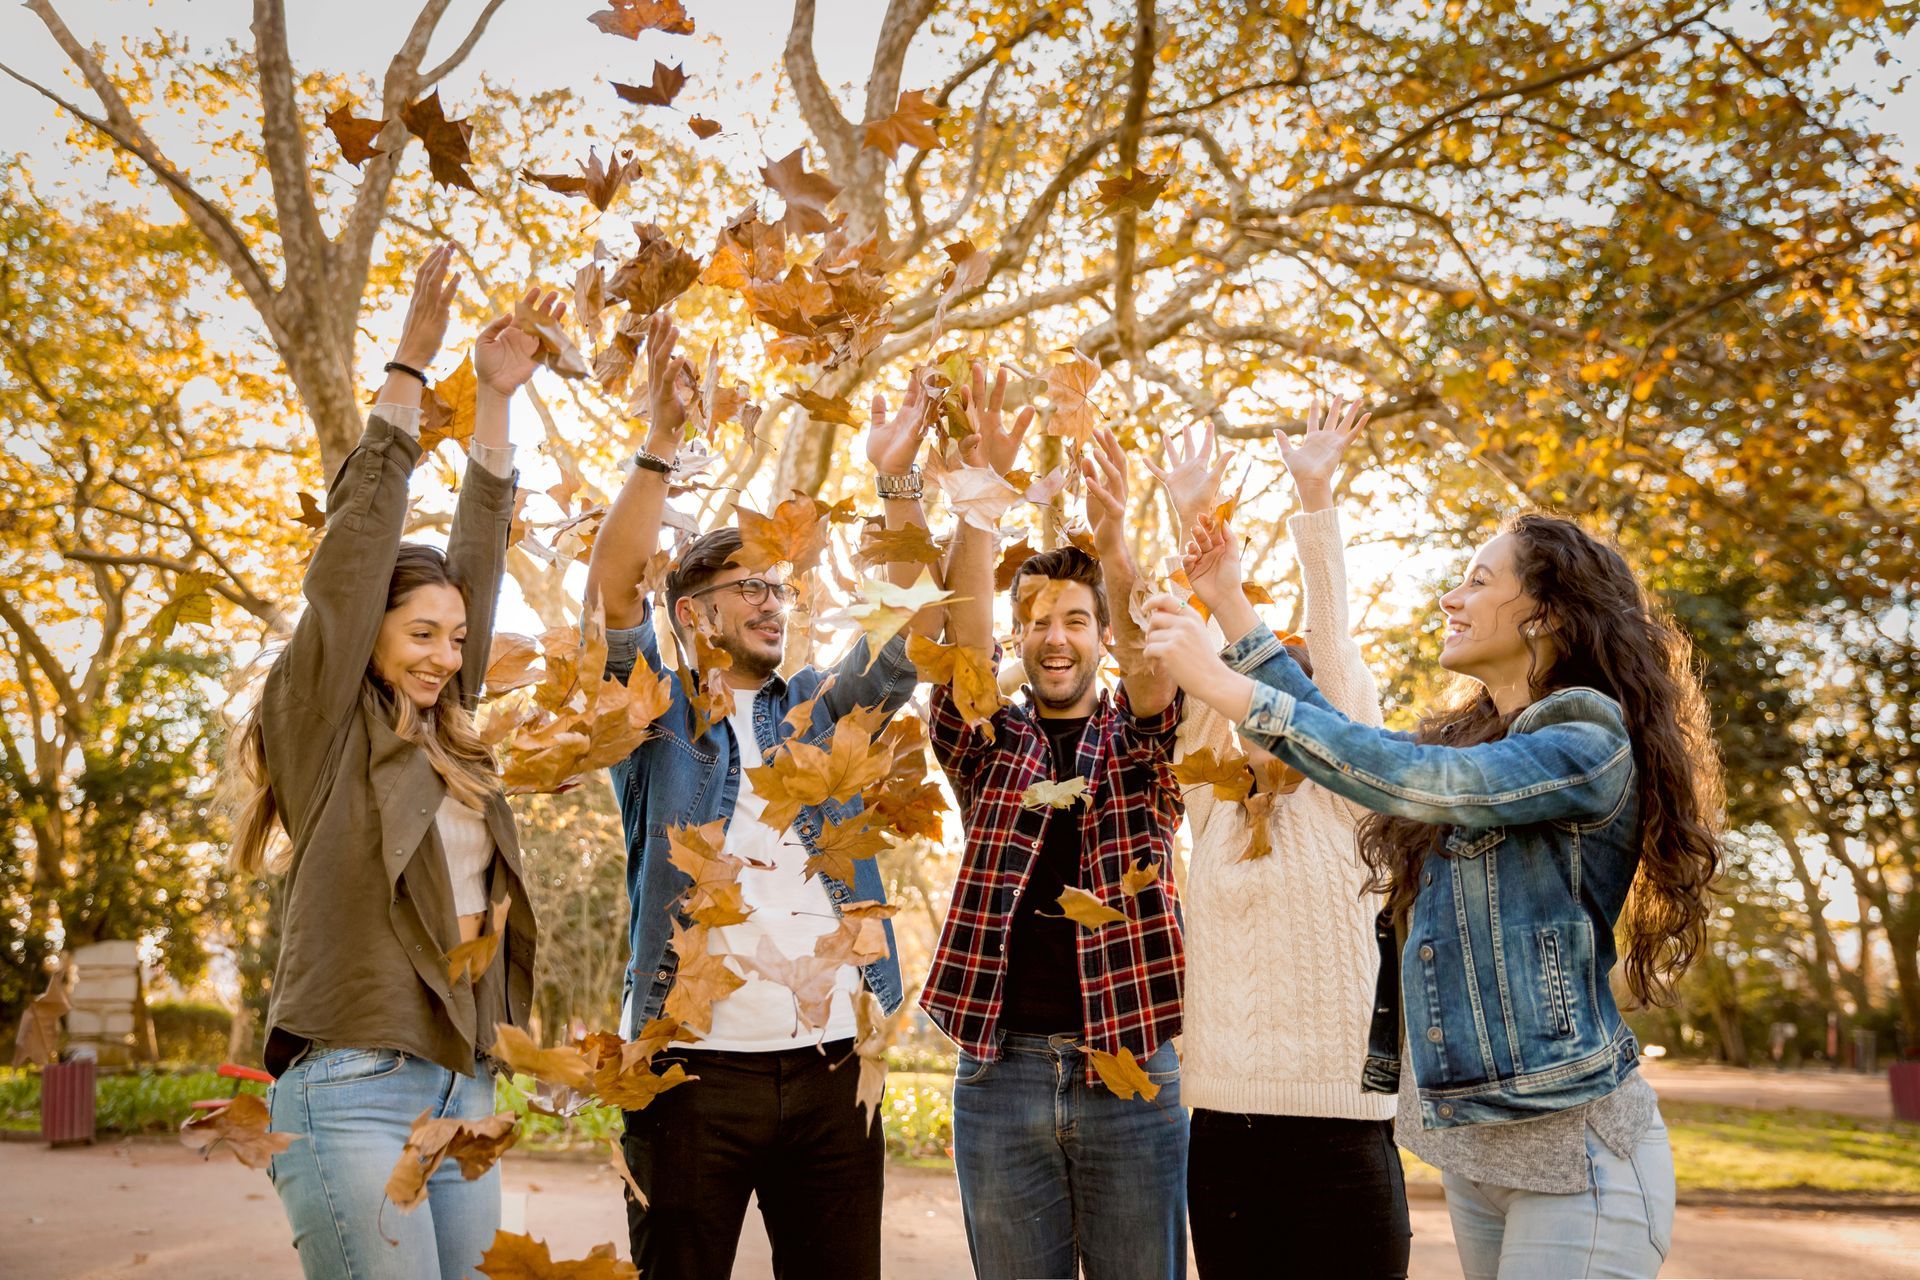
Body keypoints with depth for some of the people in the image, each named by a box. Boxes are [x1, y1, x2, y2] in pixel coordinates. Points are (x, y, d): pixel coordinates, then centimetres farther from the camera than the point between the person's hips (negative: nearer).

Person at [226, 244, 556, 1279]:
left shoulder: (446, 739, 15)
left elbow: (477, 562, 14)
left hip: (465, 1092, 7)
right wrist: (411, 364, -3)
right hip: (352, 1090, -6)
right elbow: (359, 540, -4)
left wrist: (495, 398, 14)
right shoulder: (322, 726, 1)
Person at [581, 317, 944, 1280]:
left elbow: (913, 621, 4)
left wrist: (897, 479, -5)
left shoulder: (821, 711, 15)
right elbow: (610, 589, -8)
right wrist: (661, 444, -17)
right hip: (696, 1063, -3)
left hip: (832, 1065, 3)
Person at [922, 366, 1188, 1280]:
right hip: (1002, 1069, 1)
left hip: (1133, 1070, -1)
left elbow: (1154, 660, -16)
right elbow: (962, 634, -10)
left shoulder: (1141, 742, 5)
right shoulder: (987, 743, 7)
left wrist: (1113, 541, -33)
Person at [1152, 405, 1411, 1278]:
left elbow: (1330, 646, -5)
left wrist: (1314, 496, -8)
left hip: (1336, 1132, -4)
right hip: (1222, 1132, 4)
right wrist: (1192, 525, -3)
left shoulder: (1344, 802, 1)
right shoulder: (1214, 808, 11)